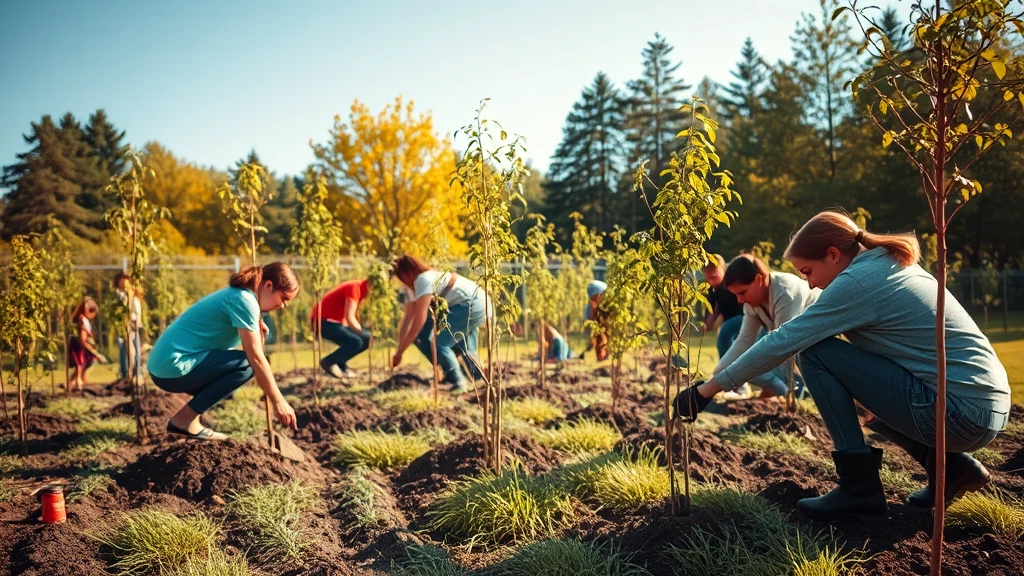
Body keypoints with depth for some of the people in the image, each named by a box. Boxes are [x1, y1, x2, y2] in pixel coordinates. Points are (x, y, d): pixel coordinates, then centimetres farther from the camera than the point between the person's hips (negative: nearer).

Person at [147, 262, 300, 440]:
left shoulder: (235, 294, 15)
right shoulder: (244, 300, -14)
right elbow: (256, 358, -17)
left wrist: (256, 332, 0)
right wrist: (279, 402, -13)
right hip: (174, 367, -10)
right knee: (247, 364, -15)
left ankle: (186, 418, 11)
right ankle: (185, 418, -8)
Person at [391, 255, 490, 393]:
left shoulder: (423, 280, -14)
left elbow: (420, 320, -18)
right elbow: (407, 318, 10)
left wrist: (399, 352, -14)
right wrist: (399, 348, 2)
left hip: (473, 305, -11)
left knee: (439, 342, -14)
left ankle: (458, 382, -5)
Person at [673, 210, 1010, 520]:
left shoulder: (857, 280, -13)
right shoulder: (890, 264, 14)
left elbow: (781, 343, -14)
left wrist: (707, 389, -8)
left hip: (958, 413, -9)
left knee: (816, 353, -8)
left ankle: (859, 485, -4)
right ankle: (950, 466, 15)